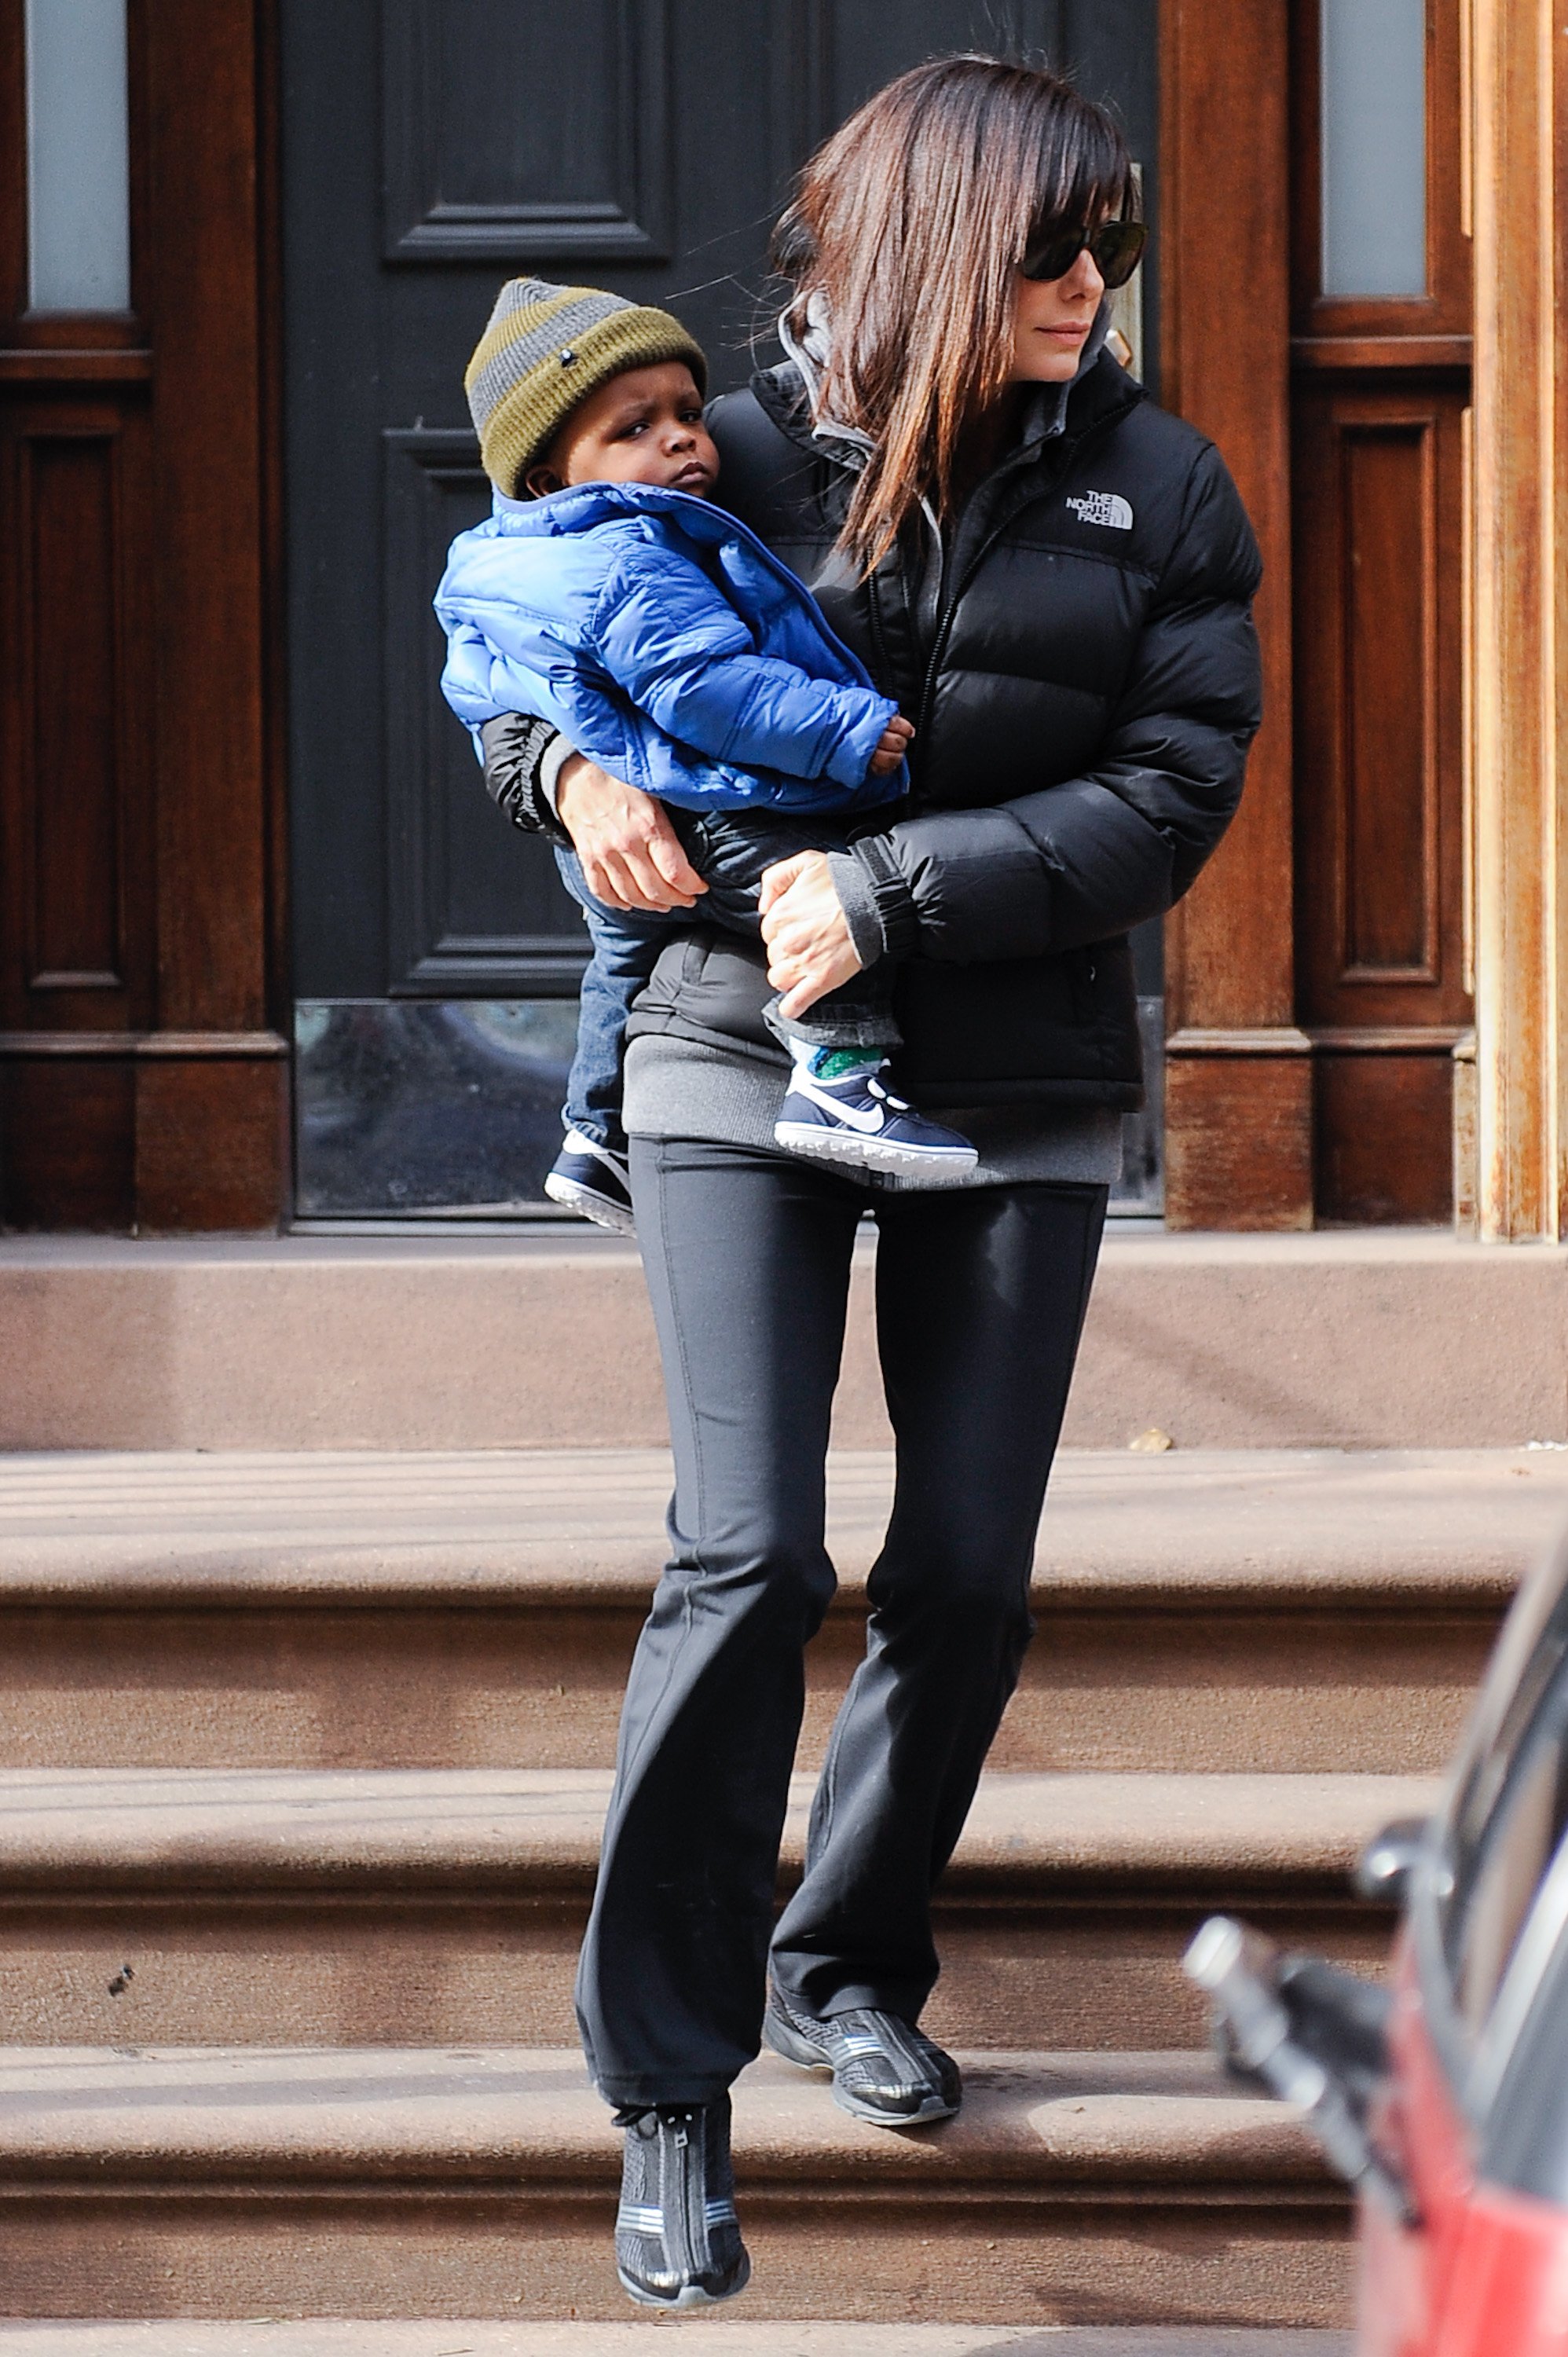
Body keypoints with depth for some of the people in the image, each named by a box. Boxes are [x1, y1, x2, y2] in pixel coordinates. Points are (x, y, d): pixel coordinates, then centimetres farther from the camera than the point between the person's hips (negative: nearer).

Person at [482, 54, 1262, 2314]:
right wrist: (573, 772, -14)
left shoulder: (1157, 487, -1)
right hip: (743, 1066, -2)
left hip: (1021, 1094, 2)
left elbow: (1172, 796, -9)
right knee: (748, 1558, -12)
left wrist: (890, 893, -19)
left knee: (968, 1576, 7)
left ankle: (846, 1968, 31)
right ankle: (671, 2091, -3)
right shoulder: (739, 451, -3)